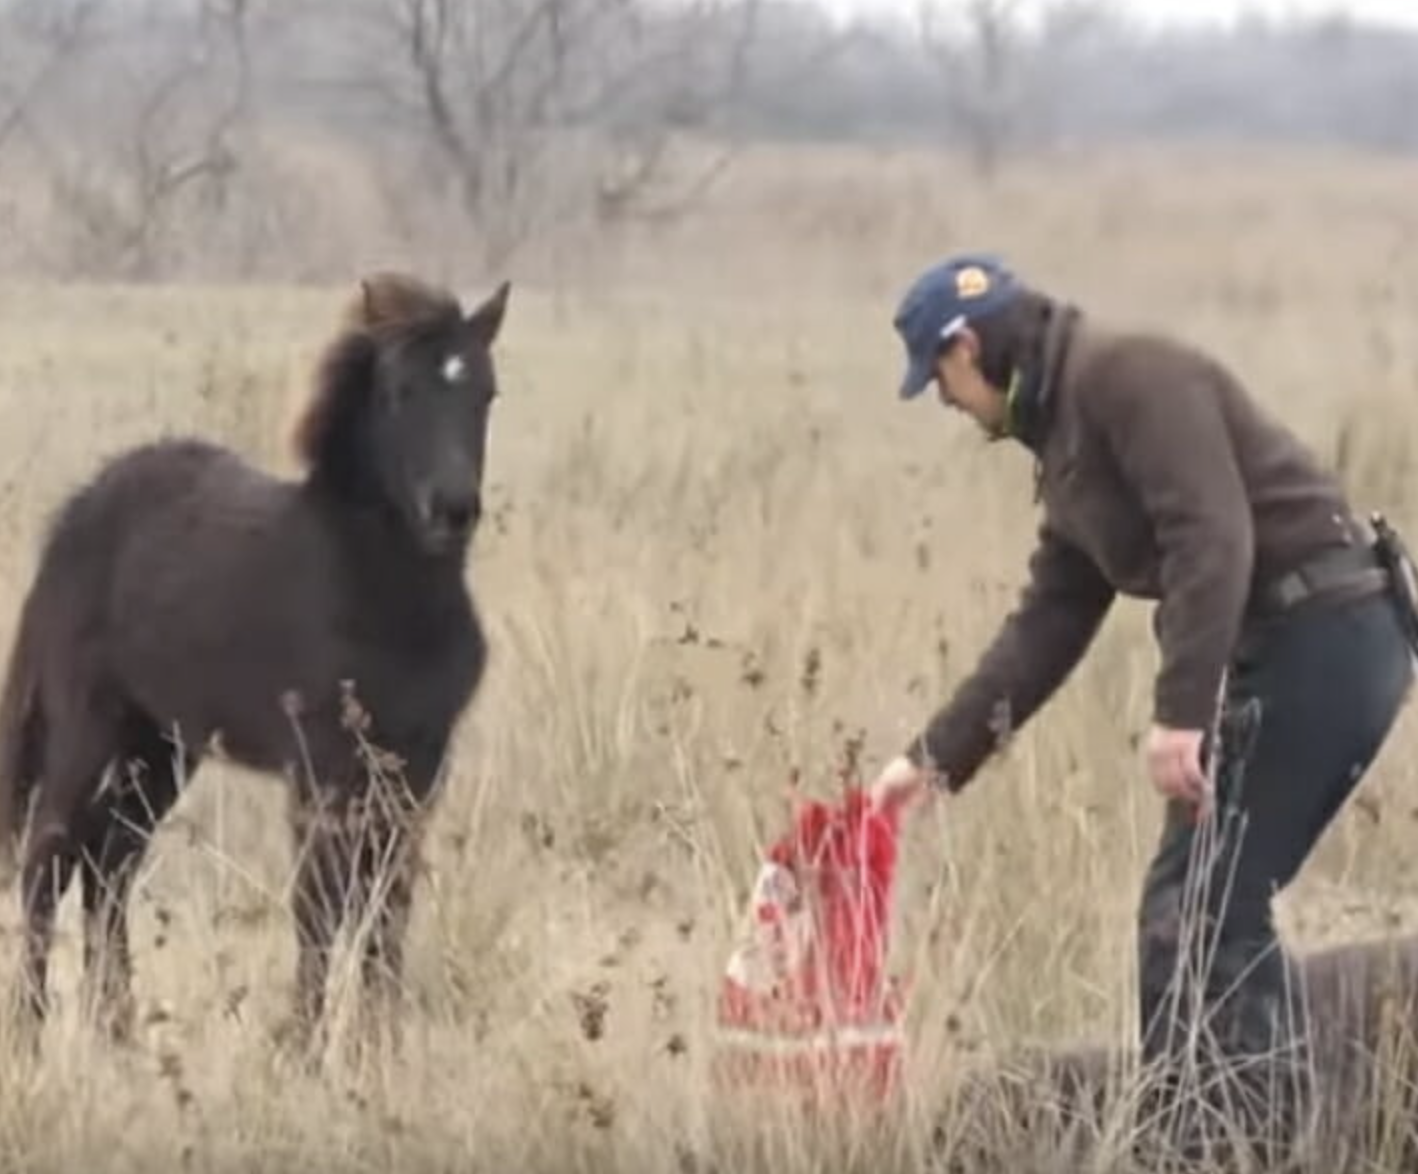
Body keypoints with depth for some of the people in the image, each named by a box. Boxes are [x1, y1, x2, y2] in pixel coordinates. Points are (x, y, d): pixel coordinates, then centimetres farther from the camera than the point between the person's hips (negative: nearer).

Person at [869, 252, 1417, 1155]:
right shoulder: (1068, 446, 20)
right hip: (1278, 653, 10)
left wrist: (1180, 712, -25)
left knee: (1190, 911, -8)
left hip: (1322, 641, -10)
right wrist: (936, 759, 22)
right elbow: (1046, 628, 24)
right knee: (1217, 906, 13)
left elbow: (1213, 539, -22)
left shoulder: (1127, 374, -11)